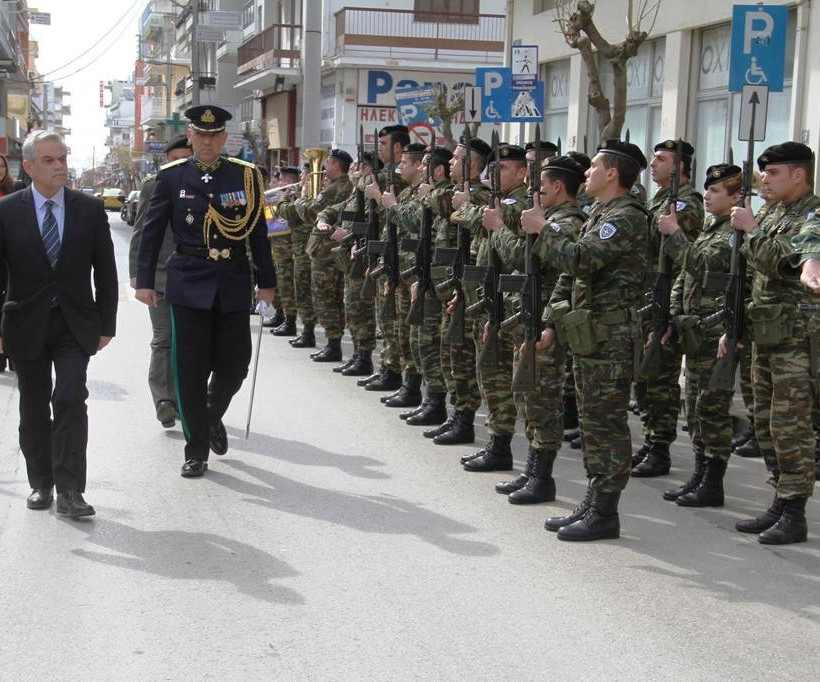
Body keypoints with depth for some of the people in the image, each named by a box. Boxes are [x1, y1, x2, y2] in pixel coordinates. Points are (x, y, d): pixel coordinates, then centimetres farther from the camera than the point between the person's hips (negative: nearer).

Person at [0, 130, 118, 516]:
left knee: (70, 401, -12)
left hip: (75, 325, 0)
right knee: (34, 408, 9)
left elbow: (105, 272, 4)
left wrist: (106, 324, 2)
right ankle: (41, 483, 24)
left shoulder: (89, 209, 0)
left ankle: (69, 491, -9)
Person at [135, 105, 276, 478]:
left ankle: (212, 416, 36)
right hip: (189, 284, -1)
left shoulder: (245, 175, 4)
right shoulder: (172, 177, 2)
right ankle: (196, 451, 12)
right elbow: (152, 231, 4)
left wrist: (266, 282, 7)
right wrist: (144, 280, -1)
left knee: (235, 364, 4)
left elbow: (258, 233, 7)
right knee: (190, 370, 0)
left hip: (234, 285, 1)